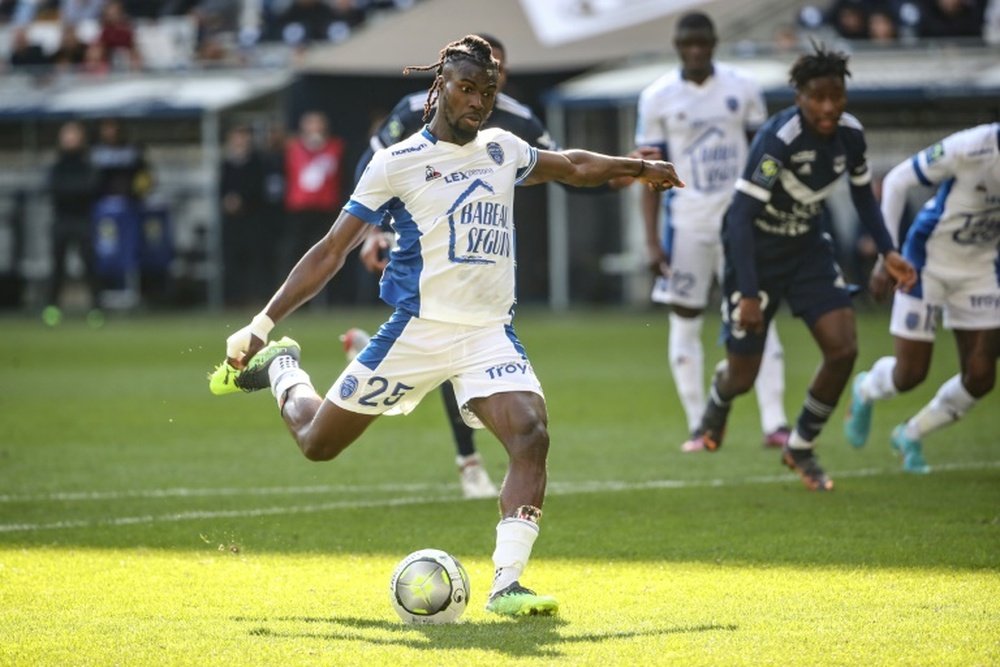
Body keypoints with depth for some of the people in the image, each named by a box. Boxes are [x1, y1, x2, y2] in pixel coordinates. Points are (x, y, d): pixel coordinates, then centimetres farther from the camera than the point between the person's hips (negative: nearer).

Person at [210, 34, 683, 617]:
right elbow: (331, 252, -5)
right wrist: (264, 322, -9)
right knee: (317, 442, 7)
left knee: (532, 434, -23)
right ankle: (279, 367, 41)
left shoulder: (502, 150, 10)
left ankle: (506, 584, -22)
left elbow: (571, 165, 32)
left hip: (490, 334, 3)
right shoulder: (398, 163, -6)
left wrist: (639, 167, 30)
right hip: (417, 329, -3)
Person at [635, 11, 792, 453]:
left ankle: (774, 422, -5)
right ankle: (699, 426, 10)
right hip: (686, 222, 0)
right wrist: (652, 241, -4)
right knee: (684, 321, 2)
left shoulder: (741, 89, 0)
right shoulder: (658, 98, -2)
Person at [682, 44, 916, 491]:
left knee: (844, 349, -11)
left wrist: (887, 252, 0)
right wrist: (748, 294, -32)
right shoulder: (779, 139, -30)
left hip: (807, 246, 5)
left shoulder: (850, 134, -9)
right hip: (756, 251, -5)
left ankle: (800, 449, 11)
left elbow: (862, 196, 11)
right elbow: (741, 216, -29)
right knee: (742, 378, 3)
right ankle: (719, 402, 45)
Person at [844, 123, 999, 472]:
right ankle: (866, 391, 37)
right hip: (930, 260, -5)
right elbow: (898, 180, -16)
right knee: (910, 374, 0)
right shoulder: (969, 149, -28)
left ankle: (910, 436, 23)